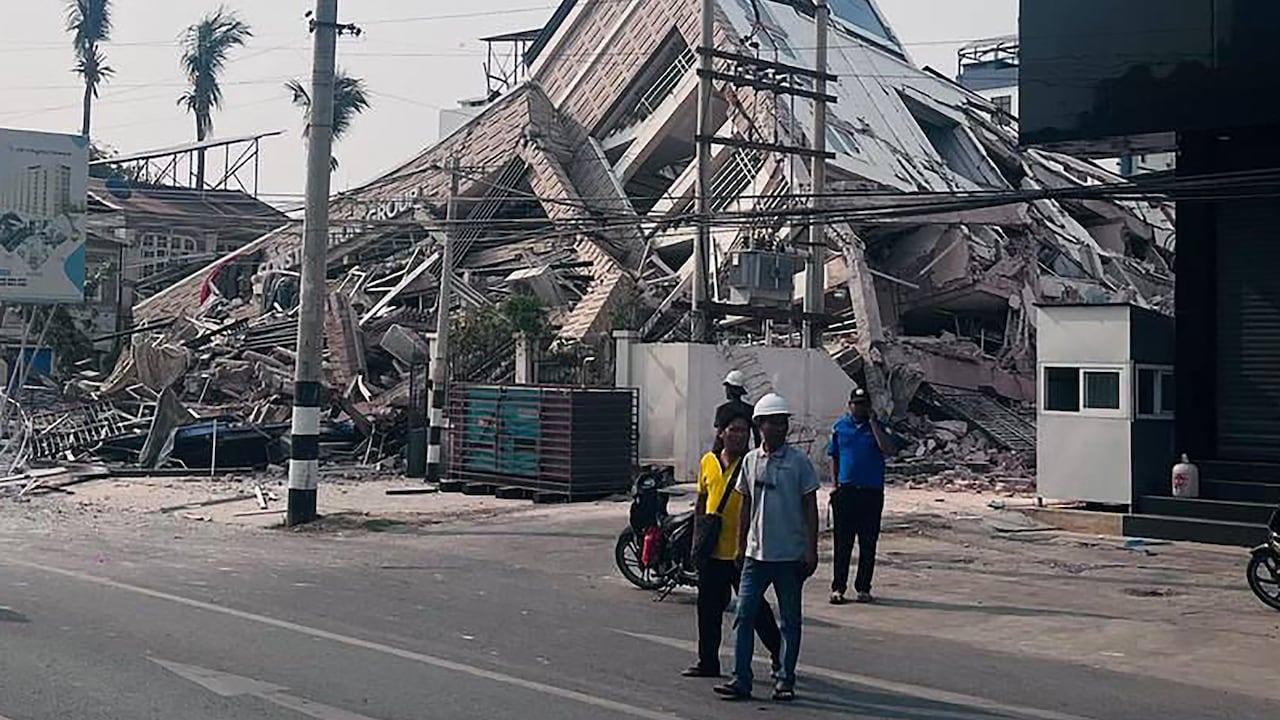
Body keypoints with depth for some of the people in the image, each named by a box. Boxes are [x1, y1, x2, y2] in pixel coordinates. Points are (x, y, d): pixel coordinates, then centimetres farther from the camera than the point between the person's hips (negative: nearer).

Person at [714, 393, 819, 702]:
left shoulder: (798, 461, -5)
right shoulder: (750, 460, 6)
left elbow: (810, 507, -2)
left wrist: (811, 549, -7)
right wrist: (740, 546, 12)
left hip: (790, 555, -3)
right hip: (756, 553, 3)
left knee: (790, 620, 6)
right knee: (744, 616, -2)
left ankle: (785, 680, 15)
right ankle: (741, 680, 2)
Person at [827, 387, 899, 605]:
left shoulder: (878, 427, 3)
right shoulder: (840, 427, 8)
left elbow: (889, 450, -15)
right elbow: (834, 458, 13)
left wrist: (872, 422, -12)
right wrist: (835, 485, 4)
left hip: (872, 491, 0)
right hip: (846, 491, 0)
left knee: (868, 543, 5)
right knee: (843, 542, 1)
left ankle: (863, 588, 13)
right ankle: (838, 587, 6)